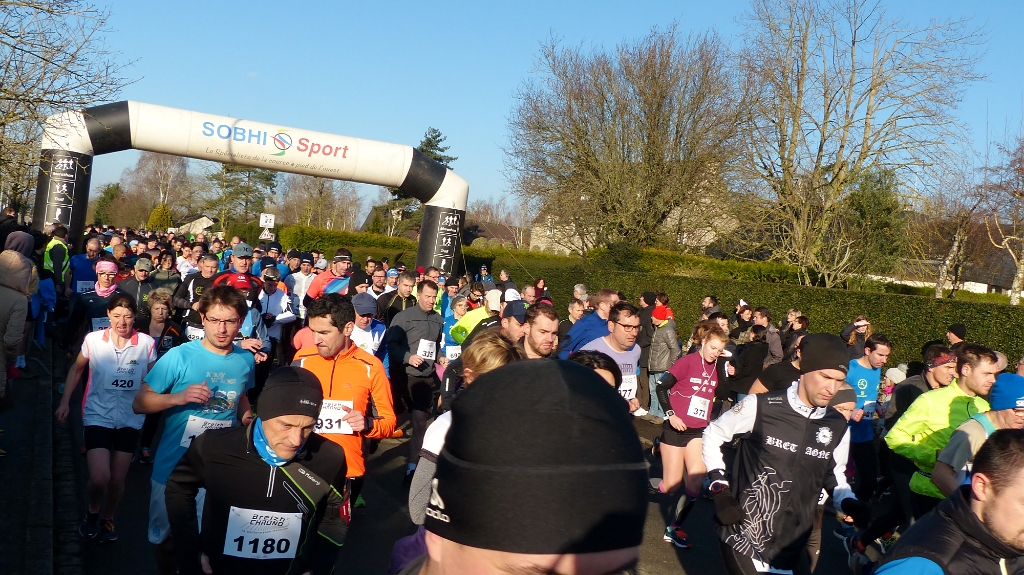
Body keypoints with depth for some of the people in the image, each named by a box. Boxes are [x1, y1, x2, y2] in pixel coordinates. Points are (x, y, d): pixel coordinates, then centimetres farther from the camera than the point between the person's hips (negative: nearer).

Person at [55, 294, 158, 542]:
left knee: (118, 479, 11)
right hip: (98, 416, -1)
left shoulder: (147, 343, -10)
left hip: (130, 419, 1)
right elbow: (76, 369, 8)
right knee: (99, 478, -13)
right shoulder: (93, 340, -9)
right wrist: (65, 402, 6)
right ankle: (93, 511, 20)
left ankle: (107, 519, 39)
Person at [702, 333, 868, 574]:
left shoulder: (838, 426, 0)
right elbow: (713, 435, 1)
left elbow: (834, 475, 16)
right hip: (741, 532, -4)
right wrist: (720, 489, -6)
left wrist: (849, 503, -4)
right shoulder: (760, 407, -13)